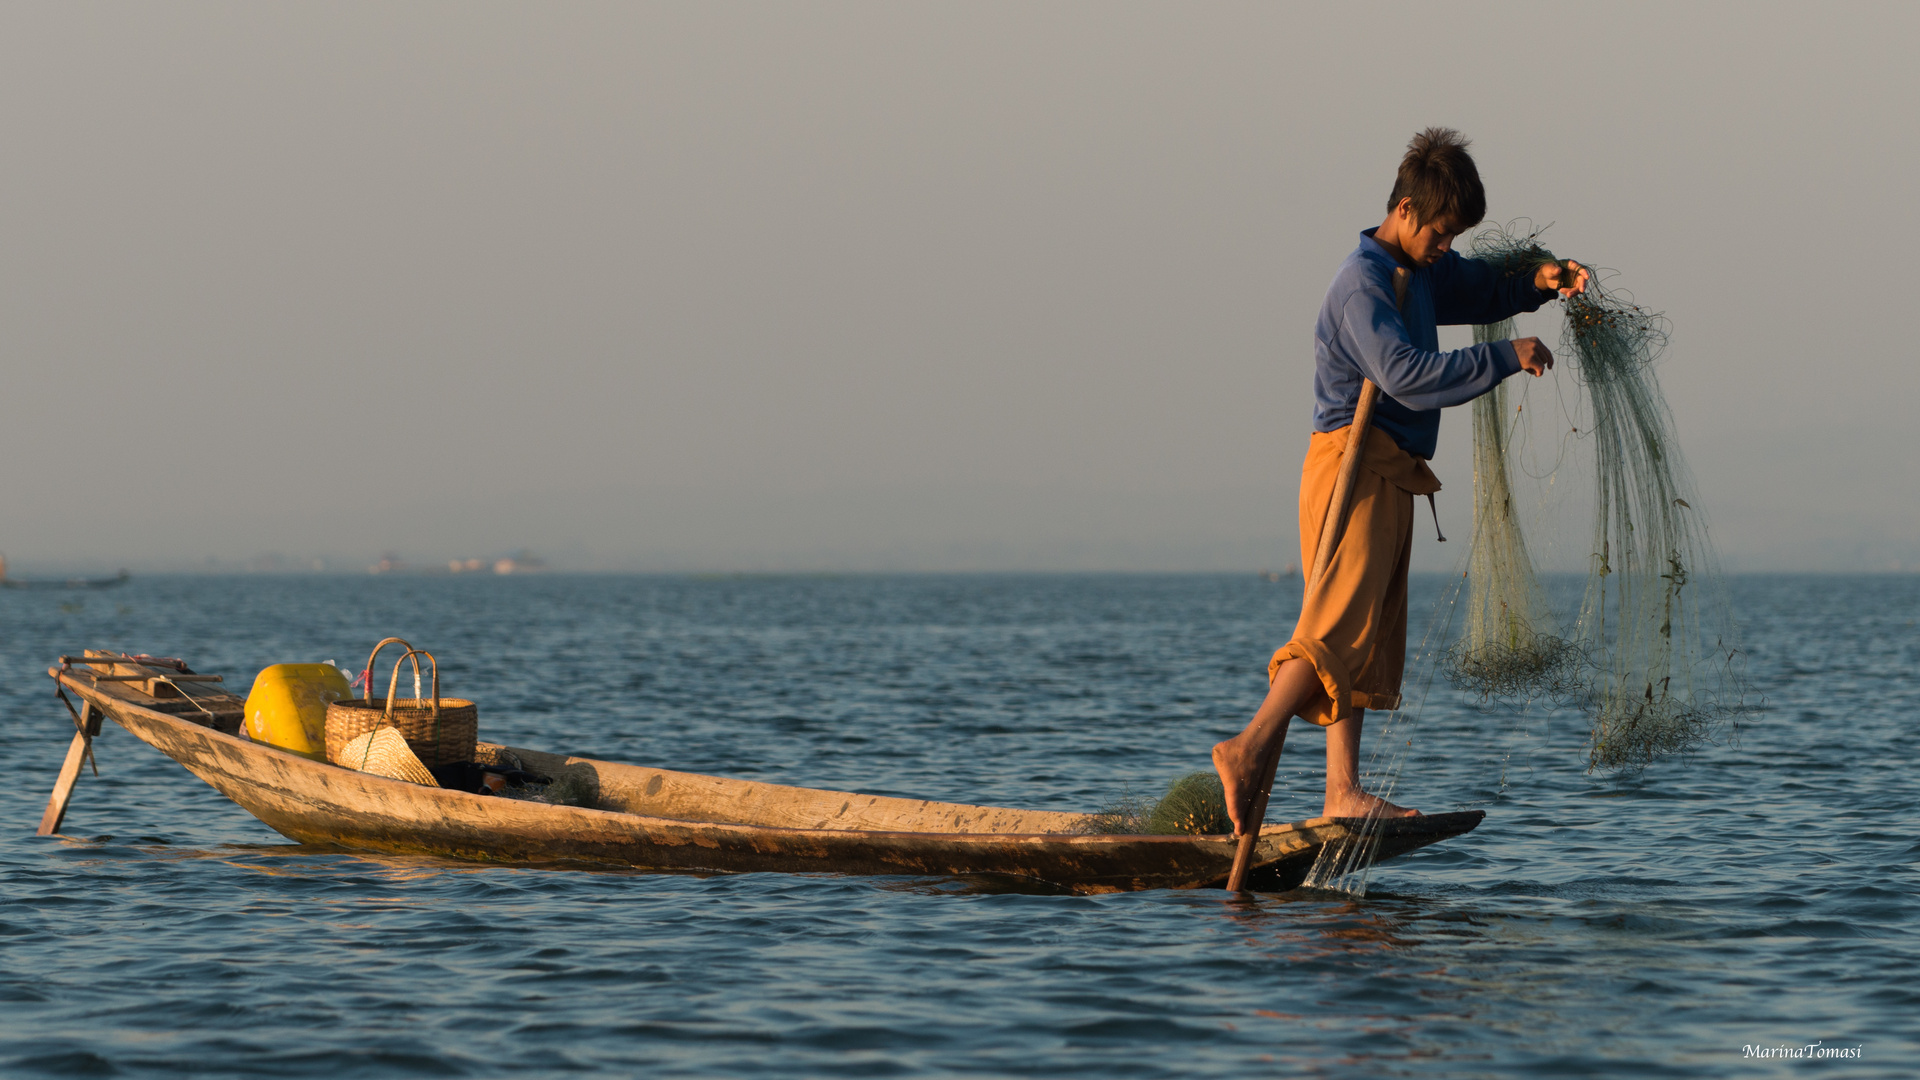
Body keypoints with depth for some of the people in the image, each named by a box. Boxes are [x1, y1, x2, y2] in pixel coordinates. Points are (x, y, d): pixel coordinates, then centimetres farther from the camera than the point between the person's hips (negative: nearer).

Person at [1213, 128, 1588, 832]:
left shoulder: (1422, 272, 17)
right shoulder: (1364, 283, -14)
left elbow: (1483, 289, 33)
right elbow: (1407, 375, -26)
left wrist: (1539, 282, 11)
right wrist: (1505, 358, -22)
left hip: (1390, 476, 10)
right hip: (1356, 464, -10)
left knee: (1371, 639, 7)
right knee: (1341, 621, -21)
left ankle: (1344, 791, 6)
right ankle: (1251, 748, -29)